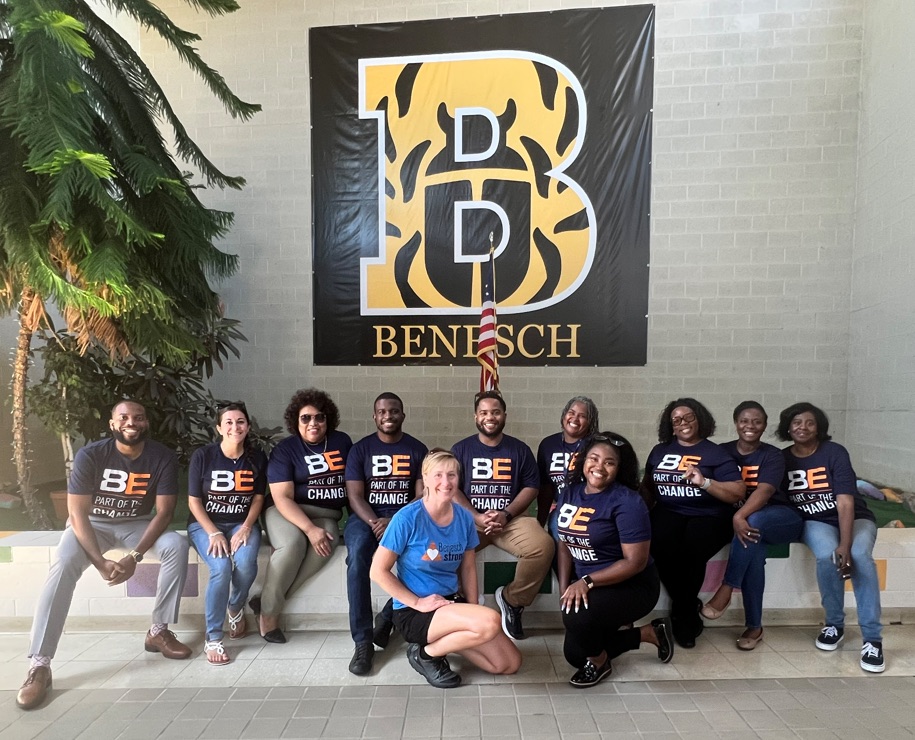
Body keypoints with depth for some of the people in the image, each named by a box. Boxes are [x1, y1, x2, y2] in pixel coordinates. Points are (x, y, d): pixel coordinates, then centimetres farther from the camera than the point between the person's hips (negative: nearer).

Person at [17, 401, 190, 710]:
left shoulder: (163, 458, -17)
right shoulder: (90, 455, -20)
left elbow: (164, 511, -17)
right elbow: (77, 513, -21)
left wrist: (135, 556, -28)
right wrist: (100, 562, -31)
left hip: (137, 524, 1)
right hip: (92, 523, -1)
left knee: (177, 545, -26)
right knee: (63, 565, -31)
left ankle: (158, 631, -11)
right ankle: (39, 665, -23)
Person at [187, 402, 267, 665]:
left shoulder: (257, 458, -3)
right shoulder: (203, 456, -10)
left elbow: (258, 498, 3)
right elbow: (194, 501, -7)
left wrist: (246, 528, -13)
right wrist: (213, 533, -17)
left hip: (242, 524, 2)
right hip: (205, 524, -1)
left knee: (246, 563, -27)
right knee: (221, 567, -28)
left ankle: (236, 609, 6)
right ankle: (212, 638, -11)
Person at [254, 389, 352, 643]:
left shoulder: (342, 441, 4)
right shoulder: (285, 449, -6)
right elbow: (283, 498, -14)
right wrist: (310, 529, -27)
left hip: (327, 514, 3)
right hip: (287, 512, -2)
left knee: (327, 543, -30)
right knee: (293, 543, -34)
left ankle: (268, 601, -15)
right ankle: (269, 610, -10)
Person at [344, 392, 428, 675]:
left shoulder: (418, 449, 6)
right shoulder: (360, 449, 5)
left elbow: (422, 495, -1)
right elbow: (355, 496, -2)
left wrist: (394, 521, -18)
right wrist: (374, 522, -21)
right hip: (366, 516, 0)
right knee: (357, 554, -33)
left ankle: (389, 616, -9)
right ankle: (363, 641, -22)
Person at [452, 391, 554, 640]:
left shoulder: (520, 449, 9)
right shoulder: (460, 449, 7)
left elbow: (531, 486, 5)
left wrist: (506, 514, -11)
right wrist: (477, 517, -14)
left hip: (511, 518, 1)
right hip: (470, 519, 0)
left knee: (543, 545, -28)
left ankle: (512, 599, -1)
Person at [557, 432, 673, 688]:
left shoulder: (627, 502, -22)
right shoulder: (570, 492, -3)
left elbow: (636, 562, -24)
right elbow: (565, 544, 4)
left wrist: (587, 582, -28)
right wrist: (564, 589, -5)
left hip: (633, 586, -7)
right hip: (587, 585, 8)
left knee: (577, 617, -32)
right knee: (574, 654, 11)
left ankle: (599, 662, 4)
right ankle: (648, 633, 27)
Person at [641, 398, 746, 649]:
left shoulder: (716, 454, 6)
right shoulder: (660, 451, 16)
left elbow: (738, 493, -3)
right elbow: (647, 486, 22)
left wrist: (704, 482, -17)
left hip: (708, 516, -2)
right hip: (669, 513, 3)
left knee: (691, 550, -33)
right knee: (660, 546, -30)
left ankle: (682, 614, -4)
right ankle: (689, 611, -5)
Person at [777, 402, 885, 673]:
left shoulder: (835, 452, -14)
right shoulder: (782, 459, -3)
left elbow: (845, 502, -22)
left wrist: (846, 545, -31)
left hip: (856, 519, -1)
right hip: (816, 522, 1)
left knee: (859, 556, -32)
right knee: (827, 557, -30)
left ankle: (872, 639, -21)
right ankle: (835, 624, -8)